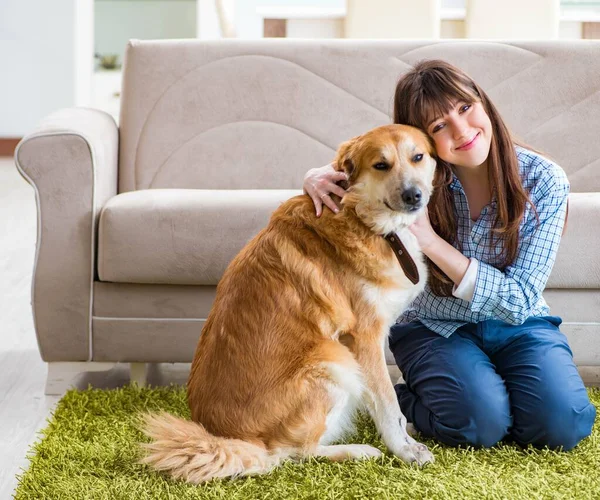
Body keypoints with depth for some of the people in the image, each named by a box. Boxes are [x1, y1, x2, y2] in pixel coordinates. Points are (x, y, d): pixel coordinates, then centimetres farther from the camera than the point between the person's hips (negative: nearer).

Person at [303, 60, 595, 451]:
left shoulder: (544, 181, -17)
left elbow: (519, 301, -20)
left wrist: (432, 242, -31)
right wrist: (319, 177, -21)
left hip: (517, 326, 1)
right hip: (434, 328, -1)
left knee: (563, 425, -23)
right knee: (482, 423, -28)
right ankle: (400, 401, 3)